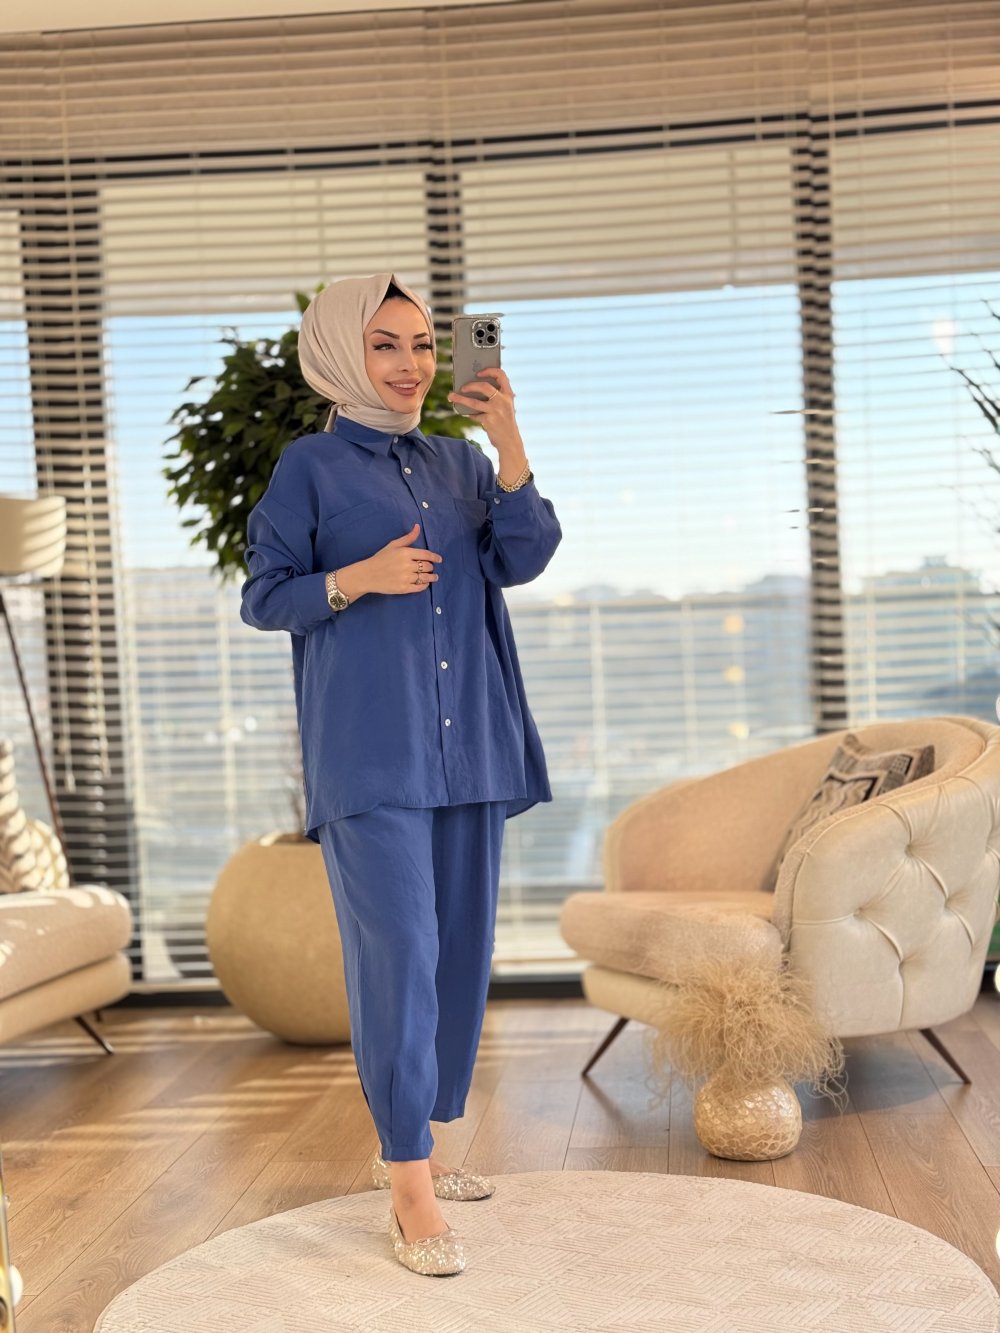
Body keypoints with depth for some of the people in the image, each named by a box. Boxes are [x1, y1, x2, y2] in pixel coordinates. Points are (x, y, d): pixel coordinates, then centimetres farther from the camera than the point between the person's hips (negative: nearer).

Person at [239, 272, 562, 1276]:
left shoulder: (460, 463, 14)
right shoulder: (311, 467, 1)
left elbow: (524, 559, 0)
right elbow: (262, 598, 0)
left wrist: (510, 447, -11)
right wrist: (361, 577, -16)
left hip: (468, 741, 6)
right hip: (369, 749, -5)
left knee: (460, 947, 10)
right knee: (396, 951, -9)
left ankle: (409, 1140, 26)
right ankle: (409, 1190, -3)